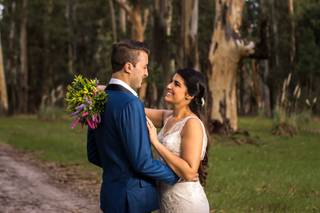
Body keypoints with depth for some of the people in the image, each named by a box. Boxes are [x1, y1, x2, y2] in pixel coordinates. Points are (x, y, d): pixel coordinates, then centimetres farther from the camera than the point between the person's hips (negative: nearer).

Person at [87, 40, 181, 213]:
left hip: (110, 192, 9)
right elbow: (141, 161, -21)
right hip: (132, 198, -9)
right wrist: (176, 174, -7)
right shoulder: (130, 104, -20)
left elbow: (93, 156, 13)